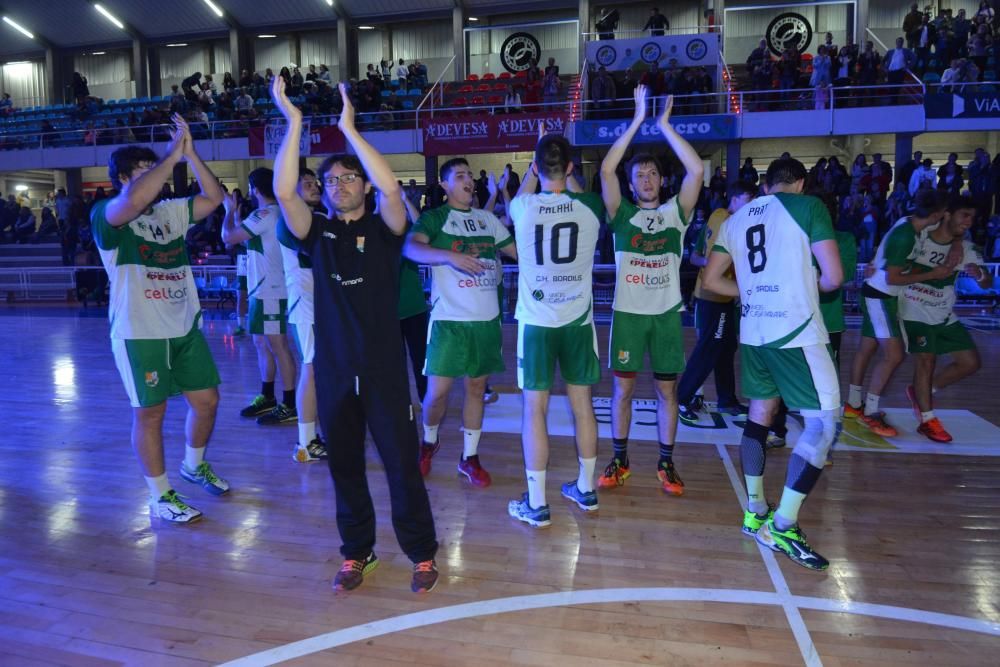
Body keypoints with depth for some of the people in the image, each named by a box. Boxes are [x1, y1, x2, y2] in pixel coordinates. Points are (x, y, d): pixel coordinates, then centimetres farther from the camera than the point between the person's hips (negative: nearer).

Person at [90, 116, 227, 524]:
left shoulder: (171, 211, 9)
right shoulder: (106, 215, -9)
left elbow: (213, 197, 2)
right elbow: (135, 200, -31)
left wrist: (189, 153, -7)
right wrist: (172, 154, -24)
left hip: (186, 328, 6)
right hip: (140, 335, -6)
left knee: (207, 400, 12)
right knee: (149, 413, 4)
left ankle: (194, 465, 37)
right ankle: (160, 498, 18)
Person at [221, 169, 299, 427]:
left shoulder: (264, 214, -15)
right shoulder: (275, 213, 15)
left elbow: (228, 236, -13)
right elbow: (246, 237, 26)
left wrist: (230, 210, 2)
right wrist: (237, 214, 24)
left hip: (270, 291, -10)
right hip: (263, 289, 10)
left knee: (278, 346, -7)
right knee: (262, 343, 16)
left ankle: (289, 406, -2)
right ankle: (267, 398, 25)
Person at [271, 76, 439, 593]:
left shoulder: (383, 229, 1)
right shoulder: (318, 233, 6)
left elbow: (391, 187, -19)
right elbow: (283, 192, -10)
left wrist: (349, 129, -18)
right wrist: (294, 124, -15)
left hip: (384, 368, -3)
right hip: (334, 370, 3)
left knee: (402, 463, 3)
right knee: (344, 465, 13)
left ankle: (421, 553, 20)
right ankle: (357, 551, 30)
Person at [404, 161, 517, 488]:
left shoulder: (487, 219, 13)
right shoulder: (434, 217, -2)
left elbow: (519, 250, 18)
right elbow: (410, 247, -22)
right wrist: (449, 255, -36)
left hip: (486, 318, 4)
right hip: (449, 319, -4)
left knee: (476, 387, 9)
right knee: (437, 390, -2)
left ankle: (469, 458, 20)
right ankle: (429, 441, 27)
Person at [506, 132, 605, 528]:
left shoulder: (523, 208, -7)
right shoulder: (590, 207, -4)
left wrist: (534, 169, 32)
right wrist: (566, 177, 34)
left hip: (536, 321, -2)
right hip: (578, 319, 2)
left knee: (535, 410, 3)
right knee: (582, 404, 13)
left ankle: (536, 504, 8)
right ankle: (586, 489, 27)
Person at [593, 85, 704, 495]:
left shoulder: (676, 211, 6)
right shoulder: (622, 213, 4)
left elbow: (697, 170, -7)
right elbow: (606, 169, -9)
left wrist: (664, 125, -7)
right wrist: (638, 119, -8)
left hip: (666, 312, 1)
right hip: (628, 311, -1)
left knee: (667, 389, 7)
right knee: (623, 388, 5)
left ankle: (666, 463, 19)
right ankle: (619, 460, 18)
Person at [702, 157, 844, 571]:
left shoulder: (737, 218, 14)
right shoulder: (808, 205, -2)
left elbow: (712, 280, 14)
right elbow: (833, 277, -8)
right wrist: (810, 286, 14)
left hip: (753, 333, 7)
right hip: (796, 331, -7)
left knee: (759, 416, 17)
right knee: (823, 425, -1)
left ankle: (755, 512, 25)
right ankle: (781, 527, -2)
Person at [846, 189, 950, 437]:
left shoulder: (912, 224, 0)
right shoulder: (904, 236, -26)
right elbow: (893, 278, -20)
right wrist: (932, 274, -14)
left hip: (880, 295, 9)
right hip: (879, 296, -9)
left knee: (867, 349, 14)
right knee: (893, 355, -12)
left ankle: (853, 404, 24)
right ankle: (870, 412, -3)